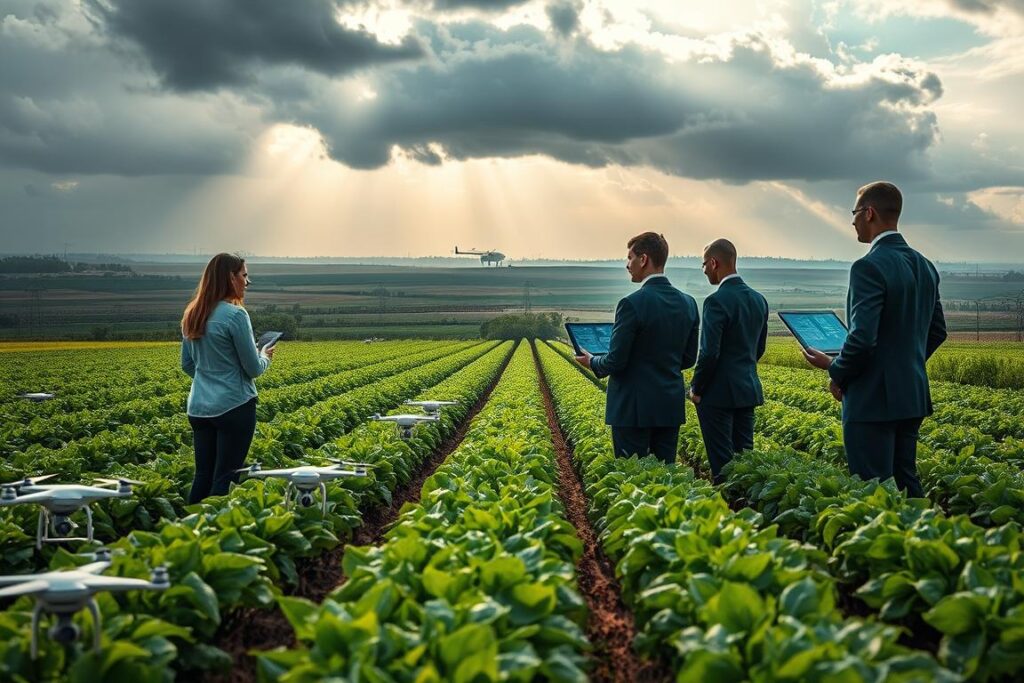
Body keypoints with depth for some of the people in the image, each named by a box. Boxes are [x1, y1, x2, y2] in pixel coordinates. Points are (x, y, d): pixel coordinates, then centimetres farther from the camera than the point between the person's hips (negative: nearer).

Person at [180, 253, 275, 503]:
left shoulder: (191, 315, 8)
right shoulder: (235, 315, -15)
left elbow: (187, 365, 16)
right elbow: (253, 368, -10)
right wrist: (265, 356, 10)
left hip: (199, 408, 7)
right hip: (234, 407, -7)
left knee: (202, 475, 12)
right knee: (225, 478, -1)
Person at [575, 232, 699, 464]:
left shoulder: (632, 304, -16)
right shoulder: (688, 303, 4)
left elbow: (616, 362, -14)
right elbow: (688, 358, 11)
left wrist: (592, 362, 6)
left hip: (634, 409, -6)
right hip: (671, 407, 6)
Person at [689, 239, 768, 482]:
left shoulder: (717, 301, -16)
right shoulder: (759, 300, 9)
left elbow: (709, 353, -19)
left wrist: (696, 389, -7)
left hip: (719, 394, -8)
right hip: (748, 390, 8)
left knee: (722, 464, -2)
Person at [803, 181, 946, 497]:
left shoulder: (870, 266, -17)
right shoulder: (925, 266, 11)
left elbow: (862, 337, -22)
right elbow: (937, 332, 17)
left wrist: (837, 372, -6)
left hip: (874, 400, -9)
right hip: (912, 396, 9)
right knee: (906, 483, 16)